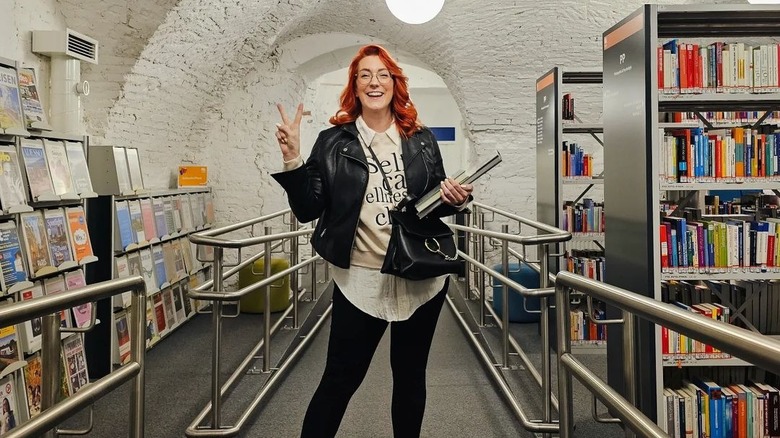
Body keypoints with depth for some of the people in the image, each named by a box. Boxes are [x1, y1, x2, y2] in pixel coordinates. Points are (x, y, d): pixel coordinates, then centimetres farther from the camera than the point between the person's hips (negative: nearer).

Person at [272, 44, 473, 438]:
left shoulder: (421, 140, 5)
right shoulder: (333, 142, -1)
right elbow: (308, 210, -4)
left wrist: (454, 200, -8)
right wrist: (292, 161, -17)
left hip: (422, 277, 3)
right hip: (361, 280, -2)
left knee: (410, 374, 16)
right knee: (340, 378, 3)